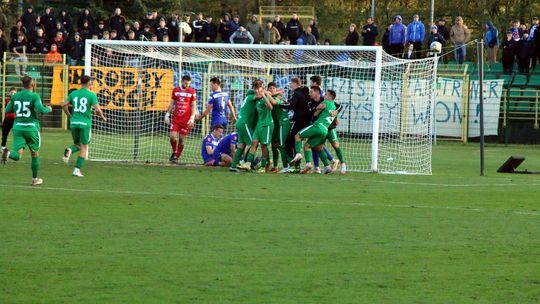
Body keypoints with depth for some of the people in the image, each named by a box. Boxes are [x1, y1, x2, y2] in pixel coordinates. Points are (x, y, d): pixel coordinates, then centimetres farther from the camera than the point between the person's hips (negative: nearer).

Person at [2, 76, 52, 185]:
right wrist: (48, 109, 2)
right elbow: (41, 110, -20)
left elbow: (8, 110, 13)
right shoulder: (34, 96, -8)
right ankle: (35, 179, 23)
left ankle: (8, 153, -39)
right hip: (31, 127, -3)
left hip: (18, 127, 3)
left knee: (18, 155, -5)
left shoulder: (15, 96, 6)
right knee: (35, 154, 15)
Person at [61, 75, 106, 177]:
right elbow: (97, 109, -12)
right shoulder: (91, 95, -5)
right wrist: (103, 118, 6)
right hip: (85, 123, -4)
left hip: (74, 122, 4)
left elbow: (64, 105, 2)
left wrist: (69, 116, 16)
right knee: (84, 147, 7)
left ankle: (69, 150, -16)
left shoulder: (73, 93, 7)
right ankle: (77, 170, 1)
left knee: (77, 145, 19)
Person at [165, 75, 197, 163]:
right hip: (176, 118, 2)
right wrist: (167, 115, 6)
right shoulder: (175, 90, 6)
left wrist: (192, 118, -9)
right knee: (172, 136, -10)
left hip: (186, 119, -2)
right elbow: (172, 104, 12)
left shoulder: (192, 92, 0)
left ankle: (177, 157, 11)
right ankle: (174, 152, 15)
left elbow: (194, 106, 1)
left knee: (182, 139, -1)